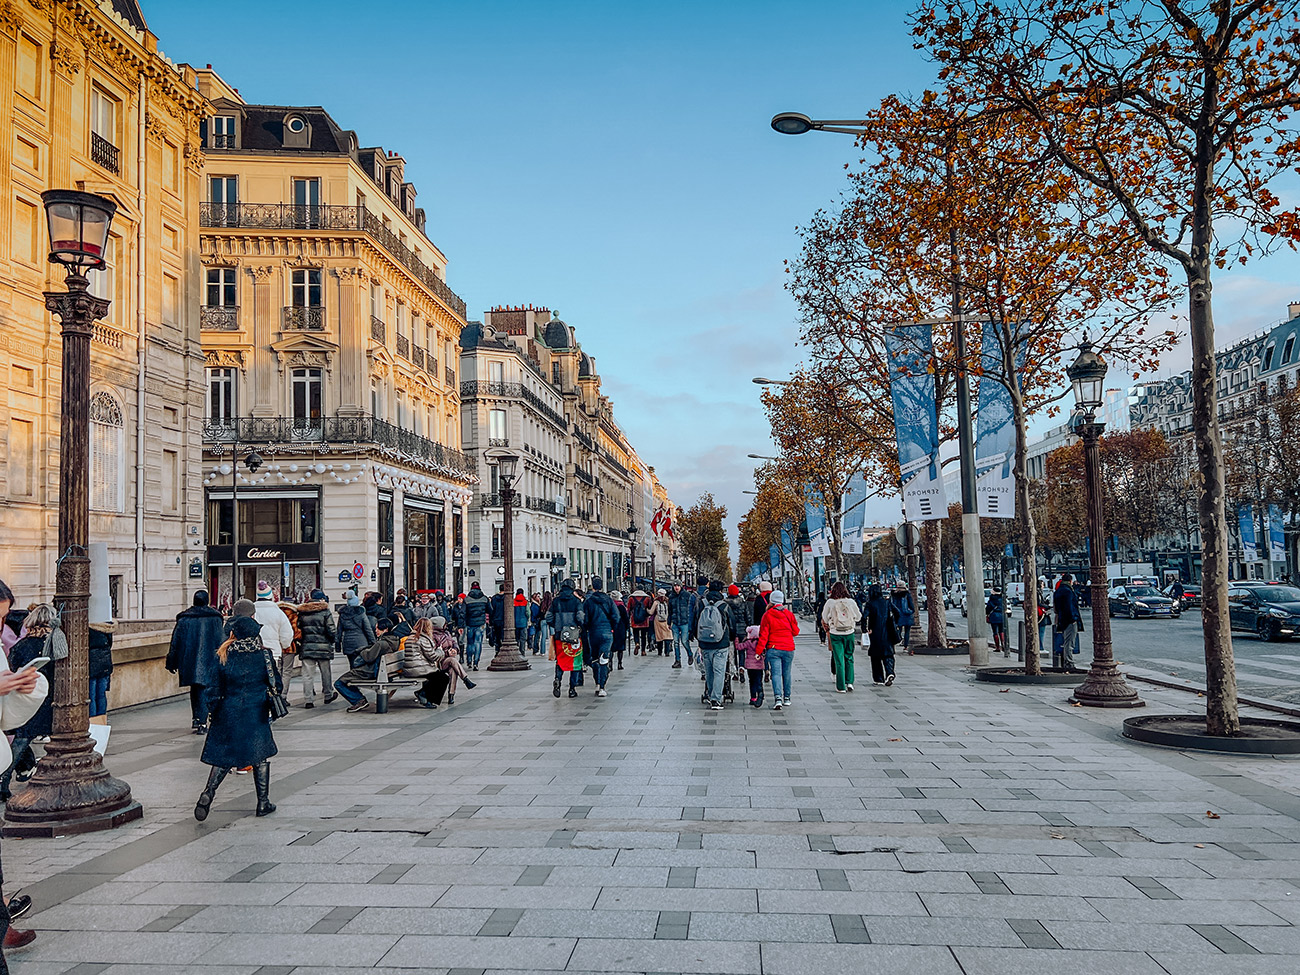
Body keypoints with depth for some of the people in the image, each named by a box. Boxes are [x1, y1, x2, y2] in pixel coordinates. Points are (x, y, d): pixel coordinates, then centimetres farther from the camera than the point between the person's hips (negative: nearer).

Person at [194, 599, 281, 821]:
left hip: (228, 711, 1)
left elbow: (212, 687, -2)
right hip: (257, 713, -1)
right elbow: (276, 684, 1)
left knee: (224, 755, 13)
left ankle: (209, 791, -6)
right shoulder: (264, 654, -7)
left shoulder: (221, 656, -5)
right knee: (260, 755, 9)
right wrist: (272, 697, 21)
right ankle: (263, 802, 12)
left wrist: (212, 710, 10)